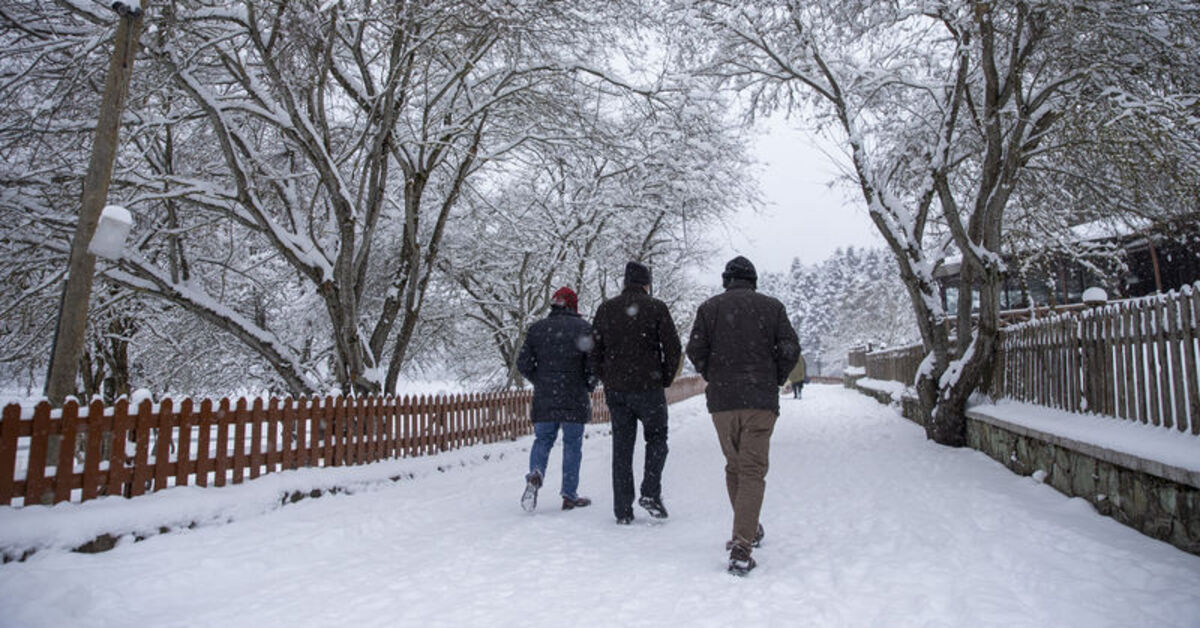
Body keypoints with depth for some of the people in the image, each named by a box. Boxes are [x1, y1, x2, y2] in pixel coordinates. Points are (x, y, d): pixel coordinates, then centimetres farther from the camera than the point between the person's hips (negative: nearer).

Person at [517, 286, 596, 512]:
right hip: (574, 399, -2)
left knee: (542, 440, 14)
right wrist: (588, 387, 9)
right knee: (572, 444, 7)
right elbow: (593, 364, -8)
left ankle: (536, 474, -12)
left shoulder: (537, 328, 6)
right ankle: (570, 495, 11)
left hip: (543, 399, 2)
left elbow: (523, 363, 4)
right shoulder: (583, 328, -2)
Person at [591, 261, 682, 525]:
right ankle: (650, 493, 2)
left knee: (622, 447, 9)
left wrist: (608, 380, 13)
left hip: (615, 390, 3)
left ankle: (623, 510, 10)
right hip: (649, 388, -3)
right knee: (657, 438, 16)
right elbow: (673, 347, -6)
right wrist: (665, 380, 6)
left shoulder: (605, 309, 6)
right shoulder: (656, 307, -4)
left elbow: (594, 351, 7)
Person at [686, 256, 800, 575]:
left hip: (722, 401, 2)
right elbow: (790, 349, -1)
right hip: (761, 401, -1)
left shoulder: (709, 307, 5)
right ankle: (741, 546, -11)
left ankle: (748, 530, 31)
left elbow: (695, 350, -2)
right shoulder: (772, 306, 4)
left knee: (734, 467, 17)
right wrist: (775, 380, 14)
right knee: (753, 471, -2)